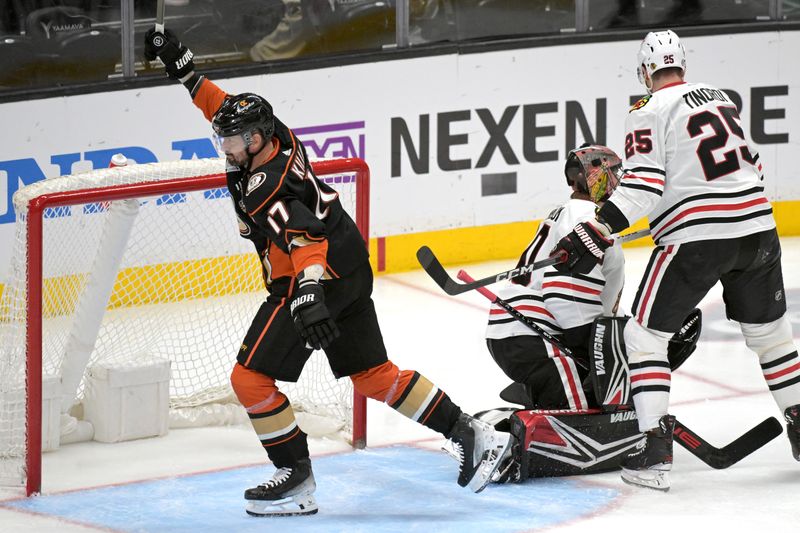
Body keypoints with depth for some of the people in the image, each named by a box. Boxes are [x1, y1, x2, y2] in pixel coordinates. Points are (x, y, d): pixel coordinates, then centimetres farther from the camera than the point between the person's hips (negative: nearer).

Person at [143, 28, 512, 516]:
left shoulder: (266, 187, -24)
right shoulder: (274, 136, 1)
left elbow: (305, 238, -38)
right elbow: (225, 107, 19)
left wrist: (309, 298, -50)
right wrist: (183, 68, 17)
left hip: (323, 278, -10)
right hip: (352, 270, 10)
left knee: (251, 377, -5)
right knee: (373, 374, 15)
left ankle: (297, 479, -1)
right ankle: (473, 435, 13)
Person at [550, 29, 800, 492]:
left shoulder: (651, 113, -3)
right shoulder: (720, 98, 17)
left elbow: (642, 187, -13)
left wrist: (596, 234, -15)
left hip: (696, 236, -6)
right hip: (757, 228, 6)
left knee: (646, 333, 2)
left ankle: (656, 451, -8)